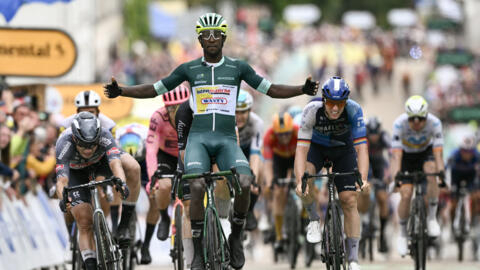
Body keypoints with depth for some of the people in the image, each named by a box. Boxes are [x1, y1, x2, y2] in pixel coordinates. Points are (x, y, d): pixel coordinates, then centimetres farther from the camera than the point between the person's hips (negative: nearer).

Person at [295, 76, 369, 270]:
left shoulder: (354, 110, -32)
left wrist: (363, 179, -49)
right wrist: (300, 181, -49)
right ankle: (314, 220, -4)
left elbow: (361, 147, -35)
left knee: (349, 201, -9)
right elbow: (301, 148, -37)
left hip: (343, 149, 0)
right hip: (317, 147, 0)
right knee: (304, 179, -32)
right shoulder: (312, 110, -33)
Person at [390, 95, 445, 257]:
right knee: (406, 194, -16)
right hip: (406, 155, 0)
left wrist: (441, 171, -50)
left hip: (426, 153, 0)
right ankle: (402, 234, 7)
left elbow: (438, 152, -35)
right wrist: (396, 175, -50)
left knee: (431, 171, -34)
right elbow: (396, 154, -36)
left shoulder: (434, 123, -30)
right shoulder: (399, 124, -32)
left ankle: (432, 218, -18)